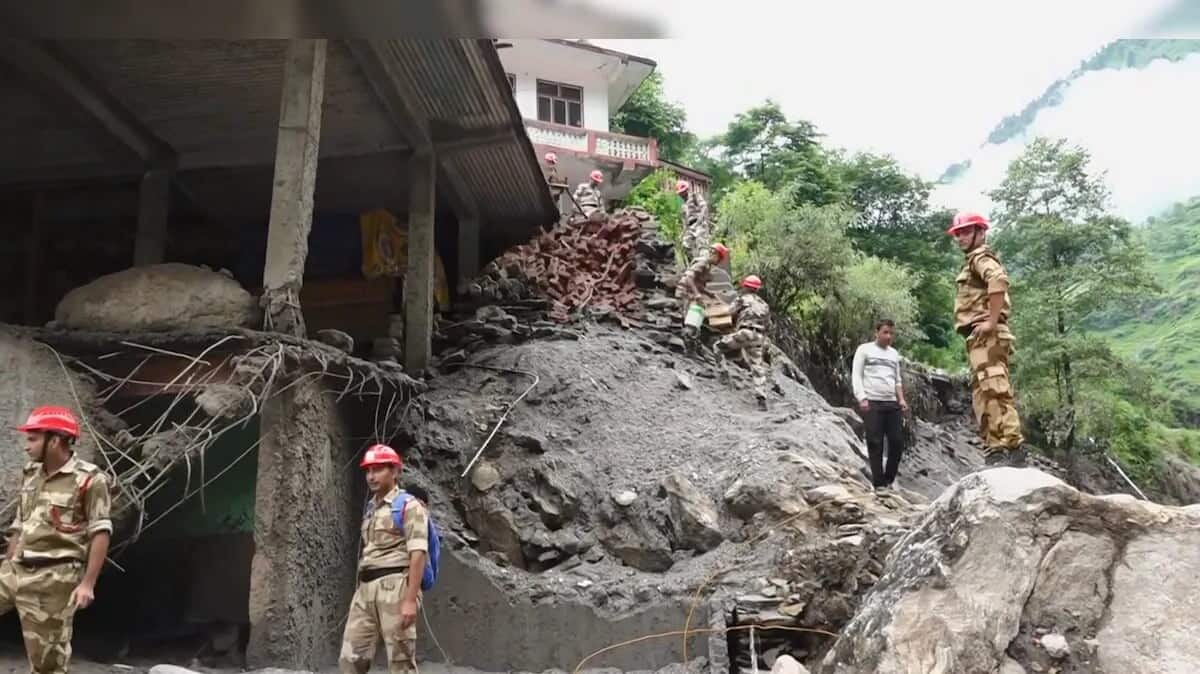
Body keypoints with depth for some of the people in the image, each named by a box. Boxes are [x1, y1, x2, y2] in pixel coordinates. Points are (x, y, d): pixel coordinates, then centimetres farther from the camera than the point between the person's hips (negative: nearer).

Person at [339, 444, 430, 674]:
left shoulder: (409, 506, -5)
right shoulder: (369, 508, 20)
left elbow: (417, 554, -13)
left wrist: (410, 599, -20)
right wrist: (360, 592, 17)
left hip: (394, 585, -8)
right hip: (366, 588, 8)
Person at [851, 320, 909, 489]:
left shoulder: (894, 353, 20)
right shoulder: (865, 350, 4)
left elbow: (897, 379, 23)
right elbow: (856, 375, -3)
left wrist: (901, 399, 8)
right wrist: (862, 398, -14)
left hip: (892, 404, 5)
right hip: (872, 403, -5)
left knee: (897, 442, 1)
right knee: (875, 443, -5)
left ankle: (889, 480, 15)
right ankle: (879, 483, -1)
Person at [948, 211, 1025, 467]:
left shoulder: (980, 257, -2)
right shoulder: (974, 261, 28)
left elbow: (998, 281, -24)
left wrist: (992, 321, -24)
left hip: (986, 335, -11)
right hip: (981, 338, 11)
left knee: (993, 390, -18)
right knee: (984, 395, 9)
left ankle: (1012, 447, -22)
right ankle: (995, 452, 10)